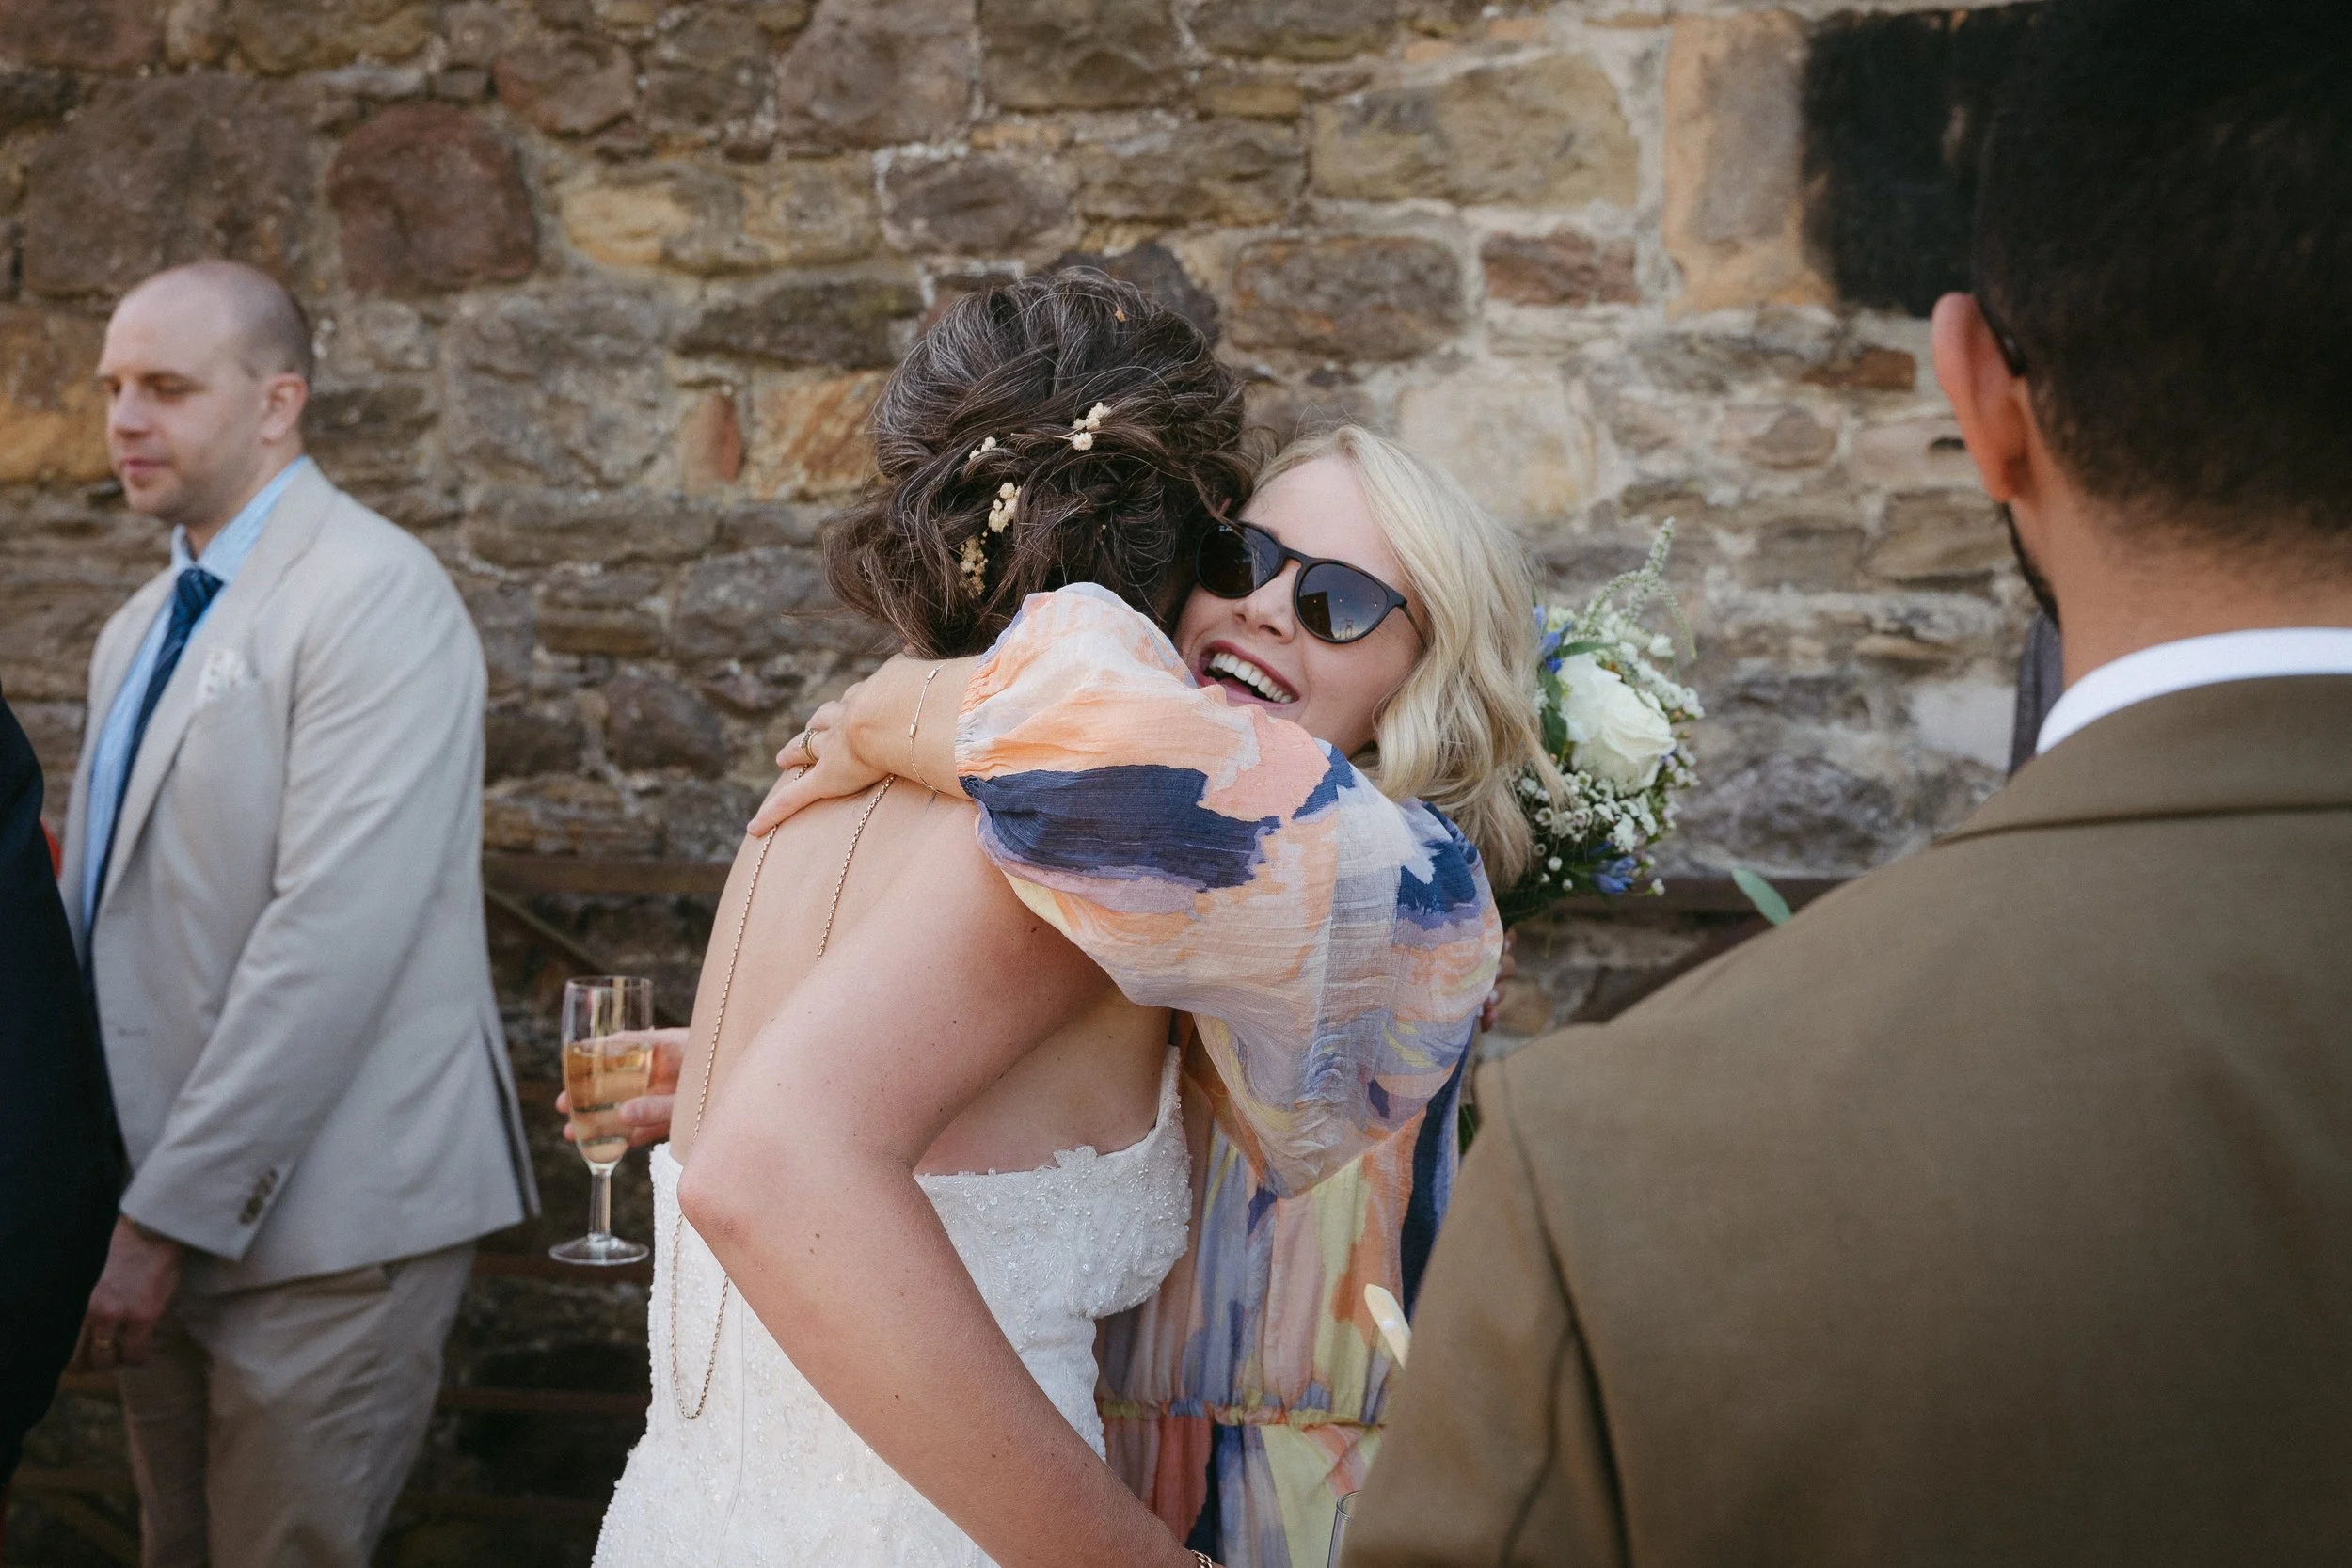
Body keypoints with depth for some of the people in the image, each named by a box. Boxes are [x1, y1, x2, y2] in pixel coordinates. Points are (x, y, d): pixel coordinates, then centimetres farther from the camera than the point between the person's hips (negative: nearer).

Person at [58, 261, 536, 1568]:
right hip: (171, 1211, 8)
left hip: (323, 1223, -8)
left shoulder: (375, 597, -13)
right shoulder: (144, 627, 15)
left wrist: (173, 1214, -20)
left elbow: (332, 931, -21)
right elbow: (118, 910, 15)